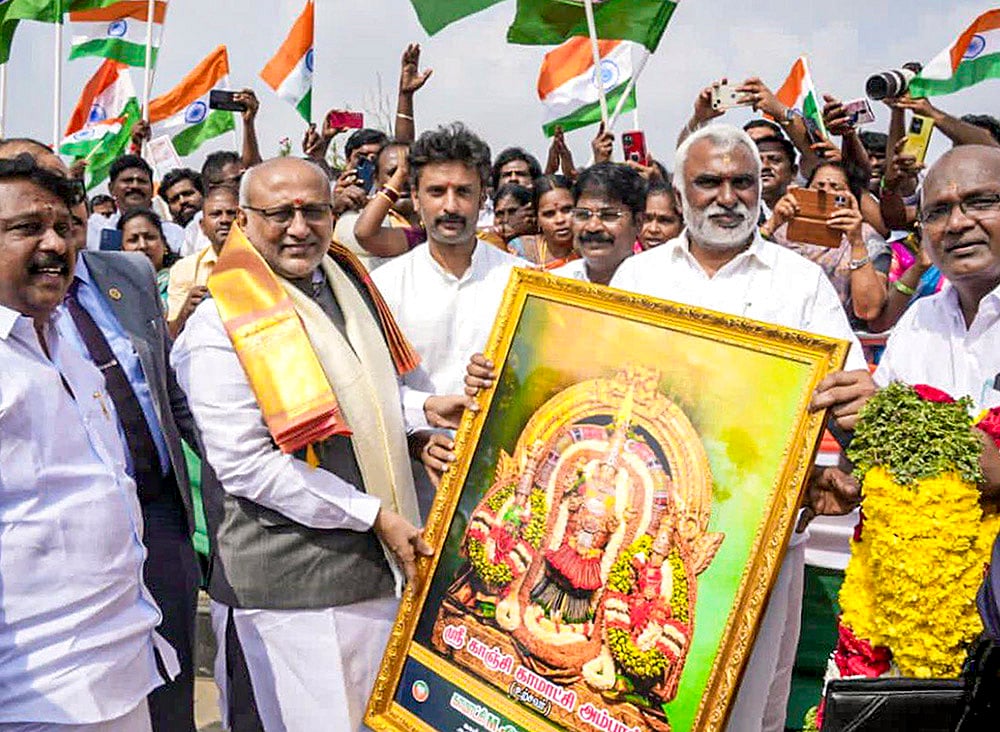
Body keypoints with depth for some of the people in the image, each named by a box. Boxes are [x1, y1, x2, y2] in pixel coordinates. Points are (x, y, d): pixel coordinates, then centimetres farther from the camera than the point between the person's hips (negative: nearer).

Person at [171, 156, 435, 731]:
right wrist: (374, 514, -18)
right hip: (289, 588, -7)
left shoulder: (347, 285, 9)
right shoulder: (222, 324, -14)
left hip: (378, 565, 7)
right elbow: (245, 464, -19)